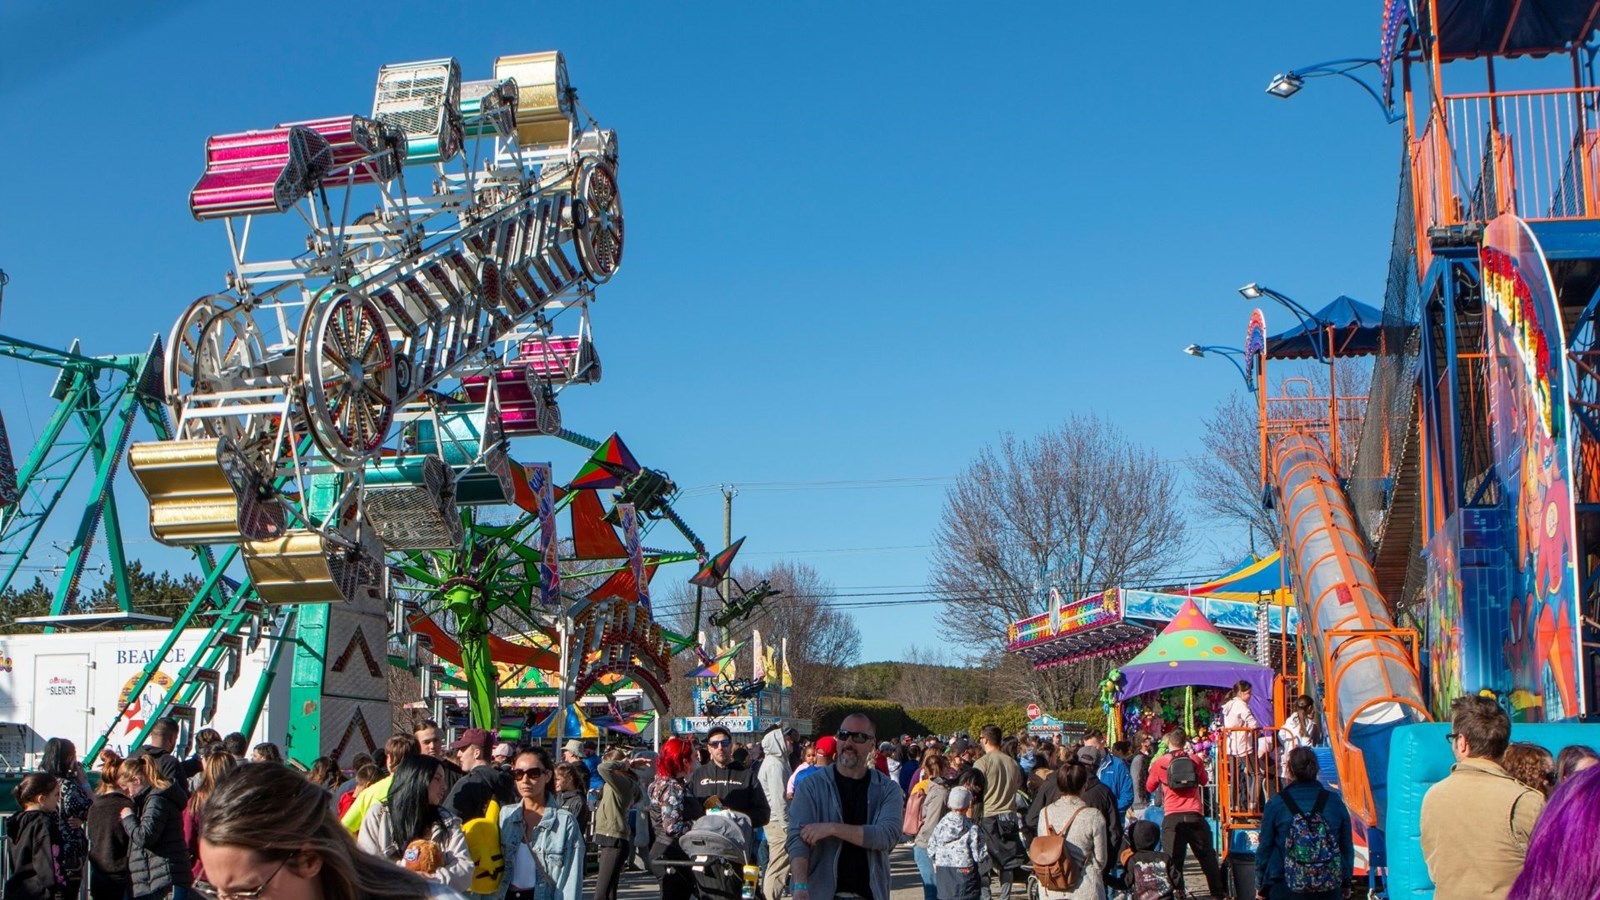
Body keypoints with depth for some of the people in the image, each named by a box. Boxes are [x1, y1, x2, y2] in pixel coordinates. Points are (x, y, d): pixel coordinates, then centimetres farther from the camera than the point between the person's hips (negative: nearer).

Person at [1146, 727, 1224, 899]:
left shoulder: (1159, 763, 1)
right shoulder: (1196, 760, 6)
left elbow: (1149, 787, 16)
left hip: (1172, 817, -2)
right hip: (1194, 816, 2)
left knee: (1173, 860, 2)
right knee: (1207, 857, 15)